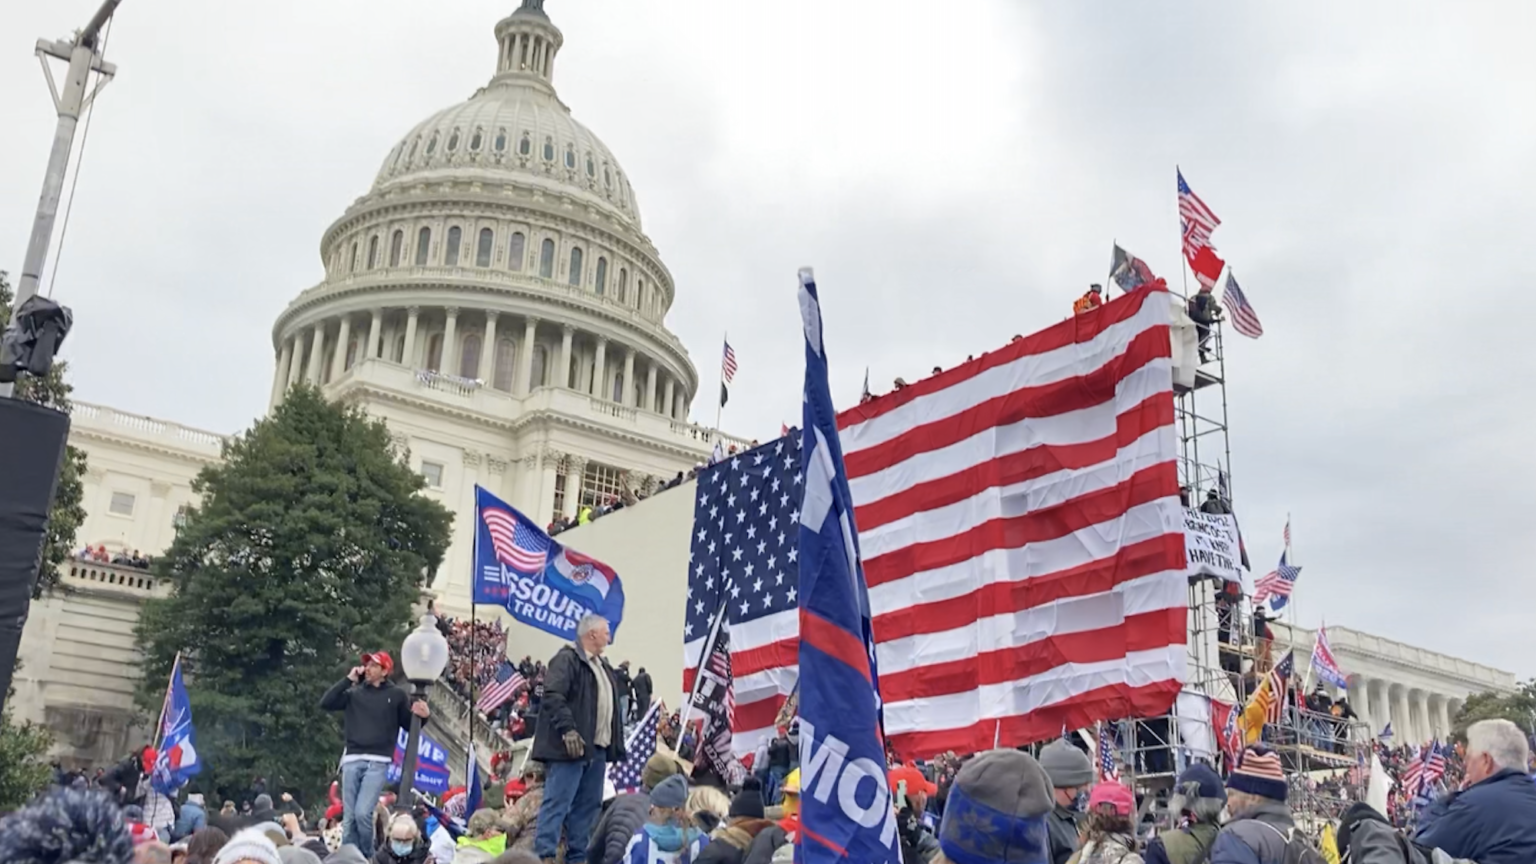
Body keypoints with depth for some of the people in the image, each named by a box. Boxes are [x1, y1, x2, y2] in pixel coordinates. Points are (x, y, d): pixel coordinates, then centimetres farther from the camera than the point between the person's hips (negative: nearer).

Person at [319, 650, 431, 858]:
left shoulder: (396, 695, 9)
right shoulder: (354, 693, 15)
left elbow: (411, 726, 12)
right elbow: (325, 703, 3)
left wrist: (423, 716, -10)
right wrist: (348, 680, 0)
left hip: (378, 762, -3)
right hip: (352, 760, 3)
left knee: (363, 813, -16)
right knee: (349, 817, 2)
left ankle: (368, 857, 3)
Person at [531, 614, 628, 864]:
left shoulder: (603, 666, 21)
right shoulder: (566, 660, -9)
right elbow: (553, 696, -19)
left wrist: (615, 745, 16)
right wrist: (568, 730, -26)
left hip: (597, 748, 9)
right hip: (571, 747, -9)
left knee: (588, 806, 11)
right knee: (557, 803, -8)